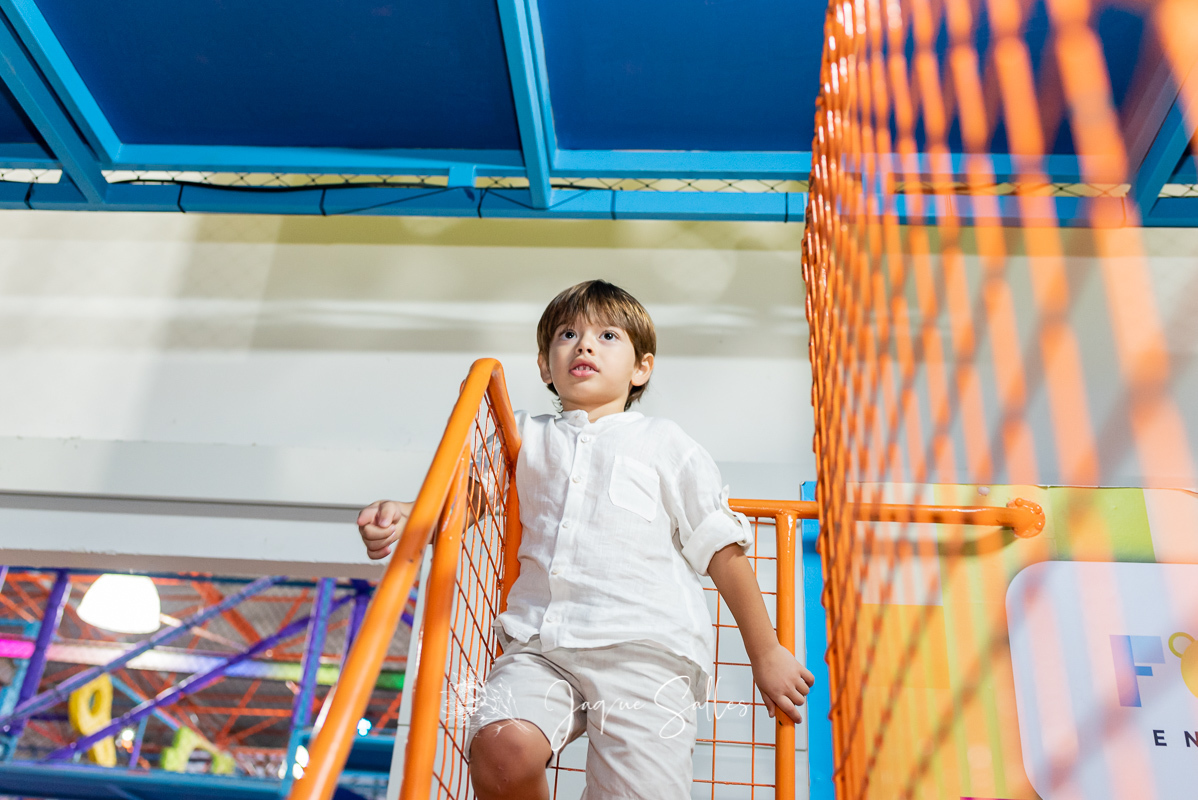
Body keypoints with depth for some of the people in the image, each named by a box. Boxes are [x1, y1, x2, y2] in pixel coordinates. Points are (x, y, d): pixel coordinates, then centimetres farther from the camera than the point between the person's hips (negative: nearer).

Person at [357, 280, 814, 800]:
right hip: (540, 644, 2)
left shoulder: (666, 444, 17)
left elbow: (723, 551, 16)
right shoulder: (528, 438, 23)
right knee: (501, 747, -27)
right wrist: (406, 517, -5)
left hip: (643, 647, -1)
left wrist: (766, 654, 16)